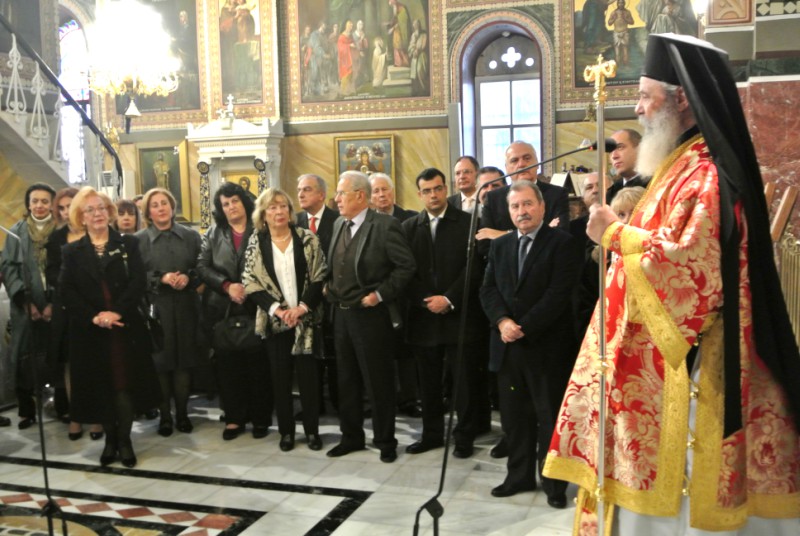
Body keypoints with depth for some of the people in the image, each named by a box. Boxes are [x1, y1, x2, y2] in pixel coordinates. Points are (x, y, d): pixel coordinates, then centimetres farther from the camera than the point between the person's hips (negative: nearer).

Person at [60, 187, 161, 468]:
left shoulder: (128, 244, 6)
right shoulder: (72, 251, 8)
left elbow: (138, 282, -5)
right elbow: (67, 291, -3)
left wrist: (117, 311, -17)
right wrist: (93, 317, -16)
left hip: (126, 327, -1)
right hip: (89, 331, 1)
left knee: (125, 384, 0)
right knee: (100, 386, 6)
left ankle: (125, 440, 13)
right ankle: (110, 439, 21)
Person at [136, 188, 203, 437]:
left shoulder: (191, 236, 7)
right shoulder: (138, 239, 2)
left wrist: (188, 277, -12)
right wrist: (162, 278, -16)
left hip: (185, 307, 2)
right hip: (155, 308, -2)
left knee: (184, 360, 5)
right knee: (160, 361, 2)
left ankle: (182, 413, 17)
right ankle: (164, 415, 14)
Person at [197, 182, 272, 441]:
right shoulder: (213, 233, 10)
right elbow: (202, 267, 2)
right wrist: (227, 286, -12)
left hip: (255, 308, -2)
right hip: (223, 310, 3)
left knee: (258, 364, 1)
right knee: (228, 365, 5)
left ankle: (260, 418, 13)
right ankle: (235, 418, 16)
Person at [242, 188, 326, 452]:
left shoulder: (307, 239, 0)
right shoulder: (256, 243, 2)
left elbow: (319, 277, -3)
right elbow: (251, 283, -2)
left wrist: (302, 306, -15)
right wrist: (276, 308, -14)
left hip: (305, 318, -1)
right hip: (274, 320, 1)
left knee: (308, 374, 3)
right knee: (280, 376, 7)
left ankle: (312, 430, 15)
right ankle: (286, 430, 19)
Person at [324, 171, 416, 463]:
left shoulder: (385, 225, -13)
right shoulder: (338, 224, 10)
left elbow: (406, 266, -14)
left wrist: (381, 294, -15)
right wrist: (330, 289, 6)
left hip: (370, 315, -7)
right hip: (341, 314, 7)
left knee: (378, 381, 4)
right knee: (347, 380, 16)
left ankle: (385, 440, 19)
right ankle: (351, 436, 30)